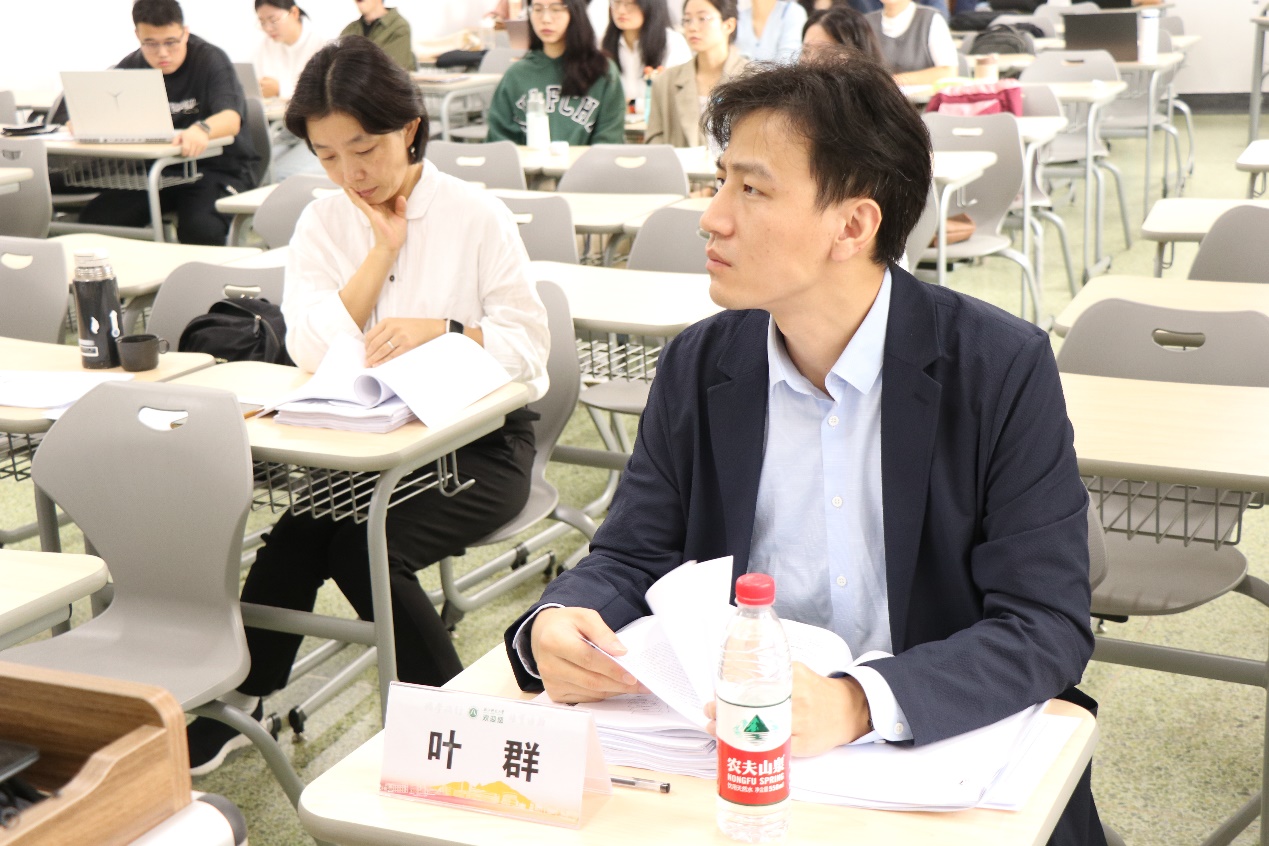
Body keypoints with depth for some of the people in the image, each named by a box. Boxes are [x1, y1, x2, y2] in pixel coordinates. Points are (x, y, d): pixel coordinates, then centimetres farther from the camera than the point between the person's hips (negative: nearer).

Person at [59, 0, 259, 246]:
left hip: (216, 168, -5)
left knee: (200, 226, -37)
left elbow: (231, 118, -25)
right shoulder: (132, 66, 9)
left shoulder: (211, 59, -9)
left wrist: (203, 129, -50)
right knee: (94, 220, -18)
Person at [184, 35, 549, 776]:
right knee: (304, 530, -23)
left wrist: (443, 330, -24)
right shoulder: (324, 222, 5)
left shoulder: (477, 216, -4)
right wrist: (383, 248, -11)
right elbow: (313, 348, -10)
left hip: (478, 442, -3)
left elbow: (529, 351, -7)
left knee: (361, 541, -27)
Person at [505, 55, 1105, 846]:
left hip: (947, 746, -1)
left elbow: (1047, 627, -15)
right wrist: (555, 624, -17)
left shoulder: (1004, 370, -10)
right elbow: (631, 557, 7)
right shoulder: (697, 366, 3)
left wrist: (858, 703, -32)